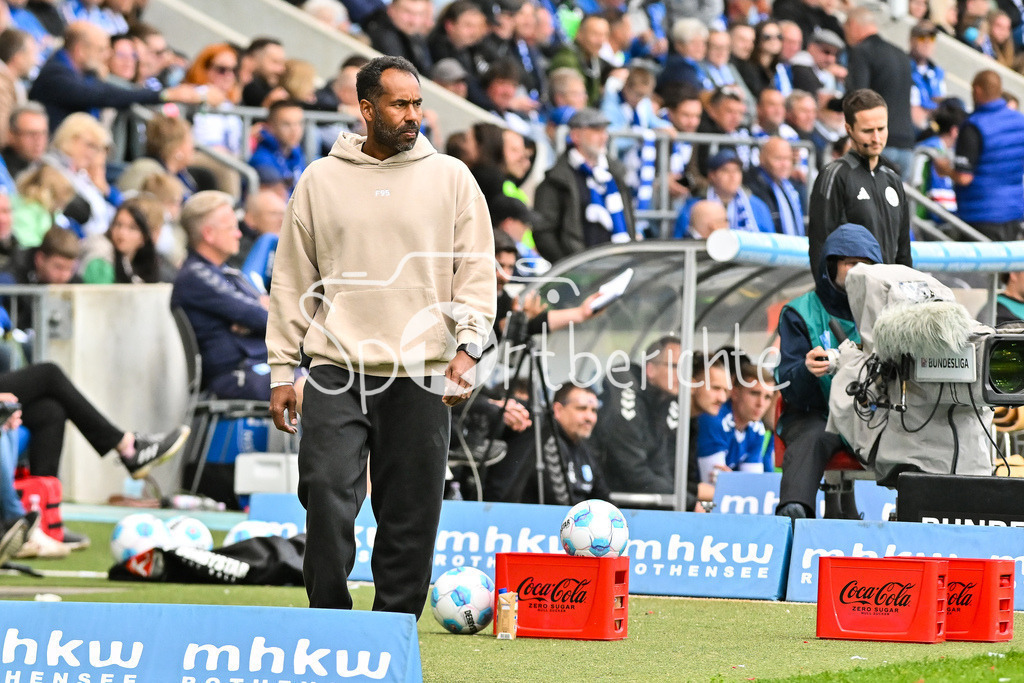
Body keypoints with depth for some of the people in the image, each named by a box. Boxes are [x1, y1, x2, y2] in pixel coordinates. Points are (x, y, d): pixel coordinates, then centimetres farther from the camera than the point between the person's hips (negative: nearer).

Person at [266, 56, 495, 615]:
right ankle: (330, 616, -3)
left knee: (410, 516, 1)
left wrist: (467, 346, -8)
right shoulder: (320, 180, 9)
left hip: (420, 378, 0)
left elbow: (477, 270, 6)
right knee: (328, 493, -14)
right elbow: (292, 278, 13)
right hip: (337, 372, 0)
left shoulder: (451, 178, 7)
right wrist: (282, 369, 9)